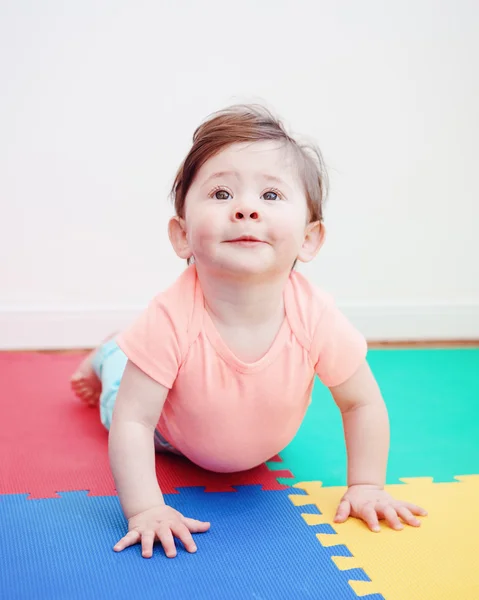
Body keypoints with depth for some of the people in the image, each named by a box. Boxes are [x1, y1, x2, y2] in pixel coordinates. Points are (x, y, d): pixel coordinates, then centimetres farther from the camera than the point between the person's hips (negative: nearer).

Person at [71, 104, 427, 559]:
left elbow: (362, 403, -20)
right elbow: (132, 422, -34)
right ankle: (106, 361, 49)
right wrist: (145, 508, -41)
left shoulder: (315, 317, -37)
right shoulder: (171, 319, -42)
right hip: (171, 437, -2)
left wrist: (365, 486, -19)